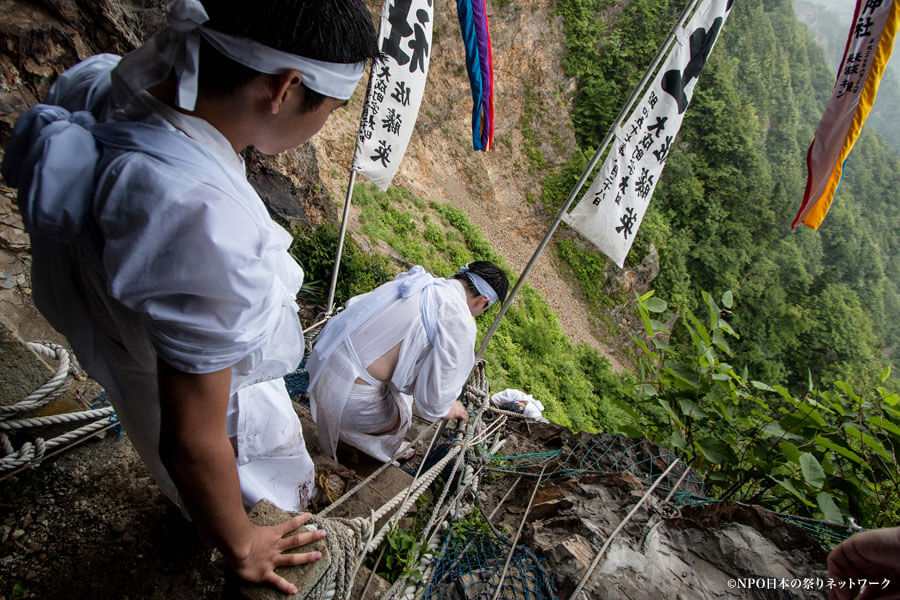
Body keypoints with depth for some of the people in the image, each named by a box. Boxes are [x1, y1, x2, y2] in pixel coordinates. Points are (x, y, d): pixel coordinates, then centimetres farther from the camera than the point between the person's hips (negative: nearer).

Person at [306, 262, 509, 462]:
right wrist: (447, 409, 7)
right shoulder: (460, 323, -16)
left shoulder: (414, 280, 6)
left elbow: (354, 305, 18)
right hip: (347, 392, -7)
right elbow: (433, 398, -17)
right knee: (395, 420, 22)